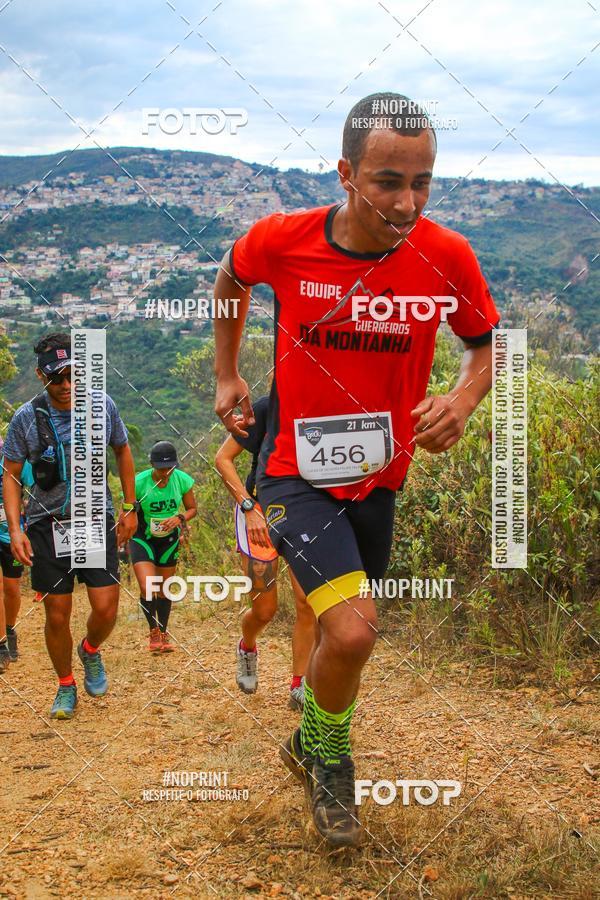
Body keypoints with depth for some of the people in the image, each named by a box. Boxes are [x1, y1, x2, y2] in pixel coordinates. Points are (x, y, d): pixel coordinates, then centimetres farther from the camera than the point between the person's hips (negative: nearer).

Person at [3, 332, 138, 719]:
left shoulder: (102, 405, -4)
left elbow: (122, 452, 12)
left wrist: (130, 508, 10)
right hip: (47, 524, -1)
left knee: (106, 608, -7)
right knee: (57, 615, 3)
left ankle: (90, 650, 28)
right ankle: (66, 687, 25)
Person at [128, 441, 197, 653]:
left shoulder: (182, 480, -13)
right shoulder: (139, 483, -21)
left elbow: (192, 508, 1)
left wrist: (179, 518, -19)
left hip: (169, 539, 3)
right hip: (142, 539, -3)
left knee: (164, 590, 11)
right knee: (148, 589, -16)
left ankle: (164, 635, 29)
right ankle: (154, 632, 9)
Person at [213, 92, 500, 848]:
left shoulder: (446, 257, -16)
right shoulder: (282, 240, -17)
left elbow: (486, 343, 2)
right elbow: (230, 280, 7)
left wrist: (463, 400, -18)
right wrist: (226, 376, 7)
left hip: (378, 479, 3)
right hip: (297, 474, -3)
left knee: (344, 632, 18)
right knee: (353, 630, -20)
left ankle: (312, 747, 49)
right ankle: (326, 752, 12)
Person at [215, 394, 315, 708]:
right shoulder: (266, 408, -15)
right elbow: (223, 458, -10)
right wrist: (249, 508, -18)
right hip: (261, 512, -3)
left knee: (309, 603, -8)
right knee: (265, 609, -1)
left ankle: (299, 688, 6)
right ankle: (246, 648, 35)